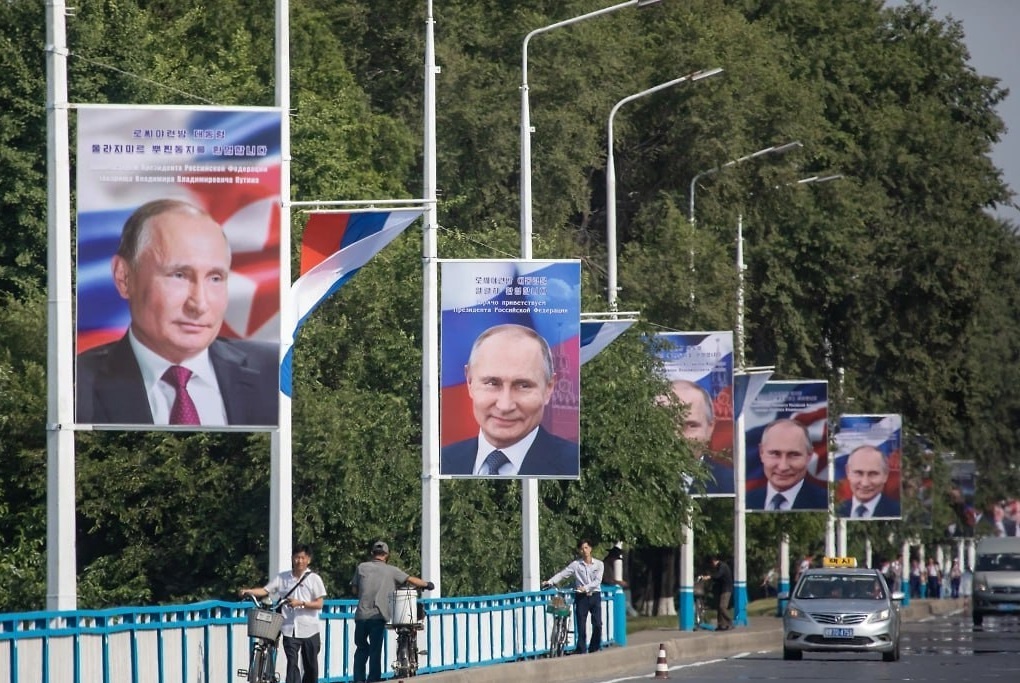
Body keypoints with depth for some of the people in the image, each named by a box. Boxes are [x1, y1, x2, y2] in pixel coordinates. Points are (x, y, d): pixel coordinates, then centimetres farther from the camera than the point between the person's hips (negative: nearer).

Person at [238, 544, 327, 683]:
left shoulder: (314, 579, 0)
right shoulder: (282, 578, 5)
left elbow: (319, 604, -5)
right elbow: (265, 590, 0)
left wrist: (300, 603, -19)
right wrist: (247, 591, -18)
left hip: (309, 630, 0)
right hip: (290, 630, 0)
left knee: (310, 666, 10)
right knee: (292, 664, -12)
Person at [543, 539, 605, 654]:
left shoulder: (598, 564, 4)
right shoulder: (576, 564, 4)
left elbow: (597, 581, -7)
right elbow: (562, 574, -2)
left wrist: (586, 588, -22)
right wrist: (550, 582, -15)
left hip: (594, 596, 0)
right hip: (581, 597, 0)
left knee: (597, 625, -4)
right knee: (581, 626, -4)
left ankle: (594, 649, 10)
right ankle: (581, 651, 0)